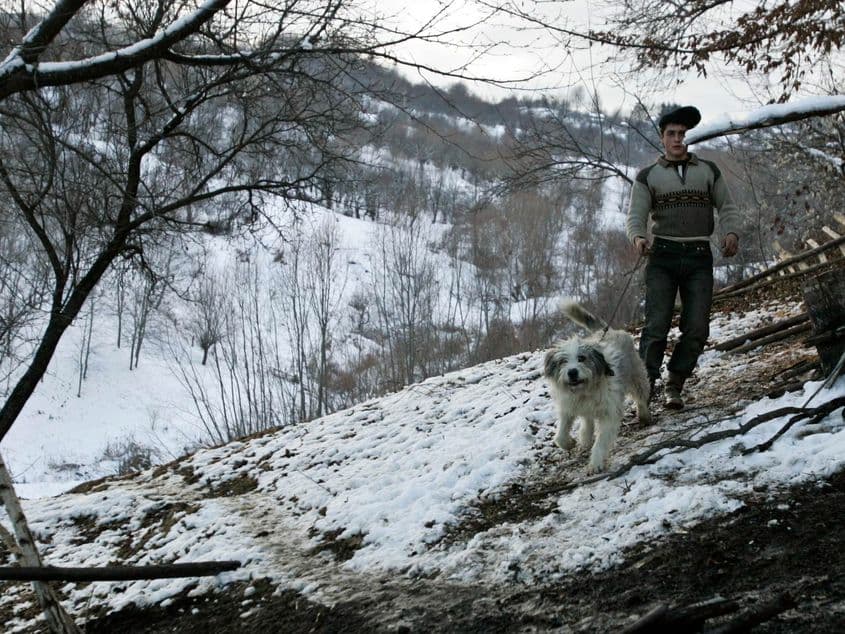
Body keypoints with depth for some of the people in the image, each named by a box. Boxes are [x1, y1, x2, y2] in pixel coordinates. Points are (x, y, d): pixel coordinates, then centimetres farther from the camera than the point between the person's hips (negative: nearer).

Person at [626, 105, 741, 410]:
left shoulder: (709, 171, 16)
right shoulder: (648, 176, 11)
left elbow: (727, 207, 14)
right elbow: (636, 215, 1)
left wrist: (731, 233, -8)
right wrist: (637, 237, -22)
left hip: (699, 258, 2)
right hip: (663, 256, -1)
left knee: (697, 329, -5)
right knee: (657, 324, -14)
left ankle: (674, 386, 8)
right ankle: (645, 386, -13)